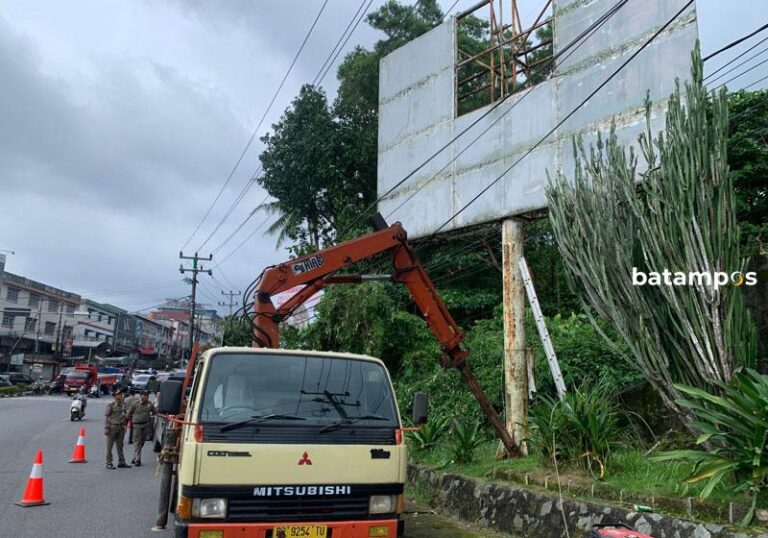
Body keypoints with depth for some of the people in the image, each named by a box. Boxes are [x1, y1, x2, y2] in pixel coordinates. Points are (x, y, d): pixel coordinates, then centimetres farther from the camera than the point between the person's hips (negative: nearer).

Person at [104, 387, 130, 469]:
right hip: (112, 427, -5)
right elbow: (106, 417, -9)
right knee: (109, 446, 2)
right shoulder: (111, 405, -8)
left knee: (120, 445, 12)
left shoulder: (124, 404, 8)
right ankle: (109, 463, 8)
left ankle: (121, 462, 19)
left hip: (121, 427, 5)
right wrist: (106, 428, -13)